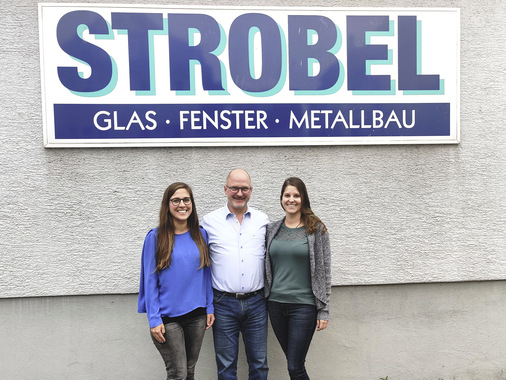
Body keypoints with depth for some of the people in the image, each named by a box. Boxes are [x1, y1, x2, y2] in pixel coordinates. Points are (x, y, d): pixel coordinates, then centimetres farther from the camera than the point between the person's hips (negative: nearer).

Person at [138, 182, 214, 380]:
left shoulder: (200, 234, 2)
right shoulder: (156, 237, -8)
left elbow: (206, 273, 7)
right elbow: (150, 280, -7)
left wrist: (210, 308, 4)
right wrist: (154, 319, -10)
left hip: (197, 315, 4)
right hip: (168, 317, -3)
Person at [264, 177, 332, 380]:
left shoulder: (316, 229, -5)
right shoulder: (272, 229, 5)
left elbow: (324, 271, -4)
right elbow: (267, 269, 11)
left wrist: (323, 310, -6)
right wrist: (264, 300, 8)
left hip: (304, 305, -4)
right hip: (276, 304, 4)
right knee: (292, 361, 14)